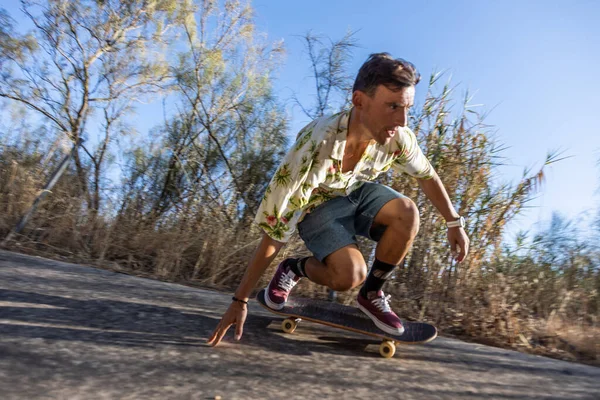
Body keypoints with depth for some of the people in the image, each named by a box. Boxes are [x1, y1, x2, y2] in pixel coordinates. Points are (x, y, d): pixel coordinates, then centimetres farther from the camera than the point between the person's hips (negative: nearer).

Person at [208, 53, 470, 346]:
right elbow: (275, 232, -32)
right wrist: (239, 301, -27)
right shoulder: (315, 147, -37)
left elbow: (428, 176, 1)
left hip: (356, 192, 5)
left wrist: (455, 223, 5)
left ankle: (371, 294, -2)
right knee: (350, 274, -29)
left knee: (408, 212, -26)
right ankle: (294, 268, 5)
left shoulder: (399, 137, -23)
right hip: (316, 204, -4)